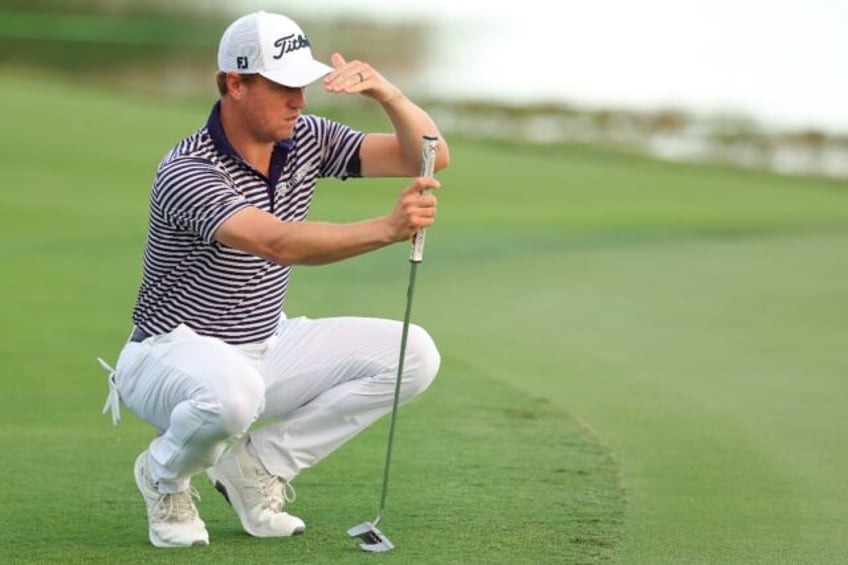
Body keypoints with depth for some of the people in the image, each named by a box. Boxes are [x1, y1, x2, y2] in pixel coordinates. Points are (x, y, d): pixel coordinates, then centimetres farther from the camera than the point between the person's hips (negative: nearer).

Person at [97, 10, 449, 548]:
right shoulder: (185, 172, -26)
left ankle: (257, 464, 3)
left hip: (268, 346, 7)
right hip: (175, 356, -7)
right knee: (233, 389, -43)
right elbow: (279, 243, -42)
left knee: (413, 354, -9)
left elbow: (430, 156, -8)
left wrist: (388, 94, -28)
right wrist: (387, 228, -54)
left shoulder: (306, 140, -3)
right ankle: (164, 477, -6)